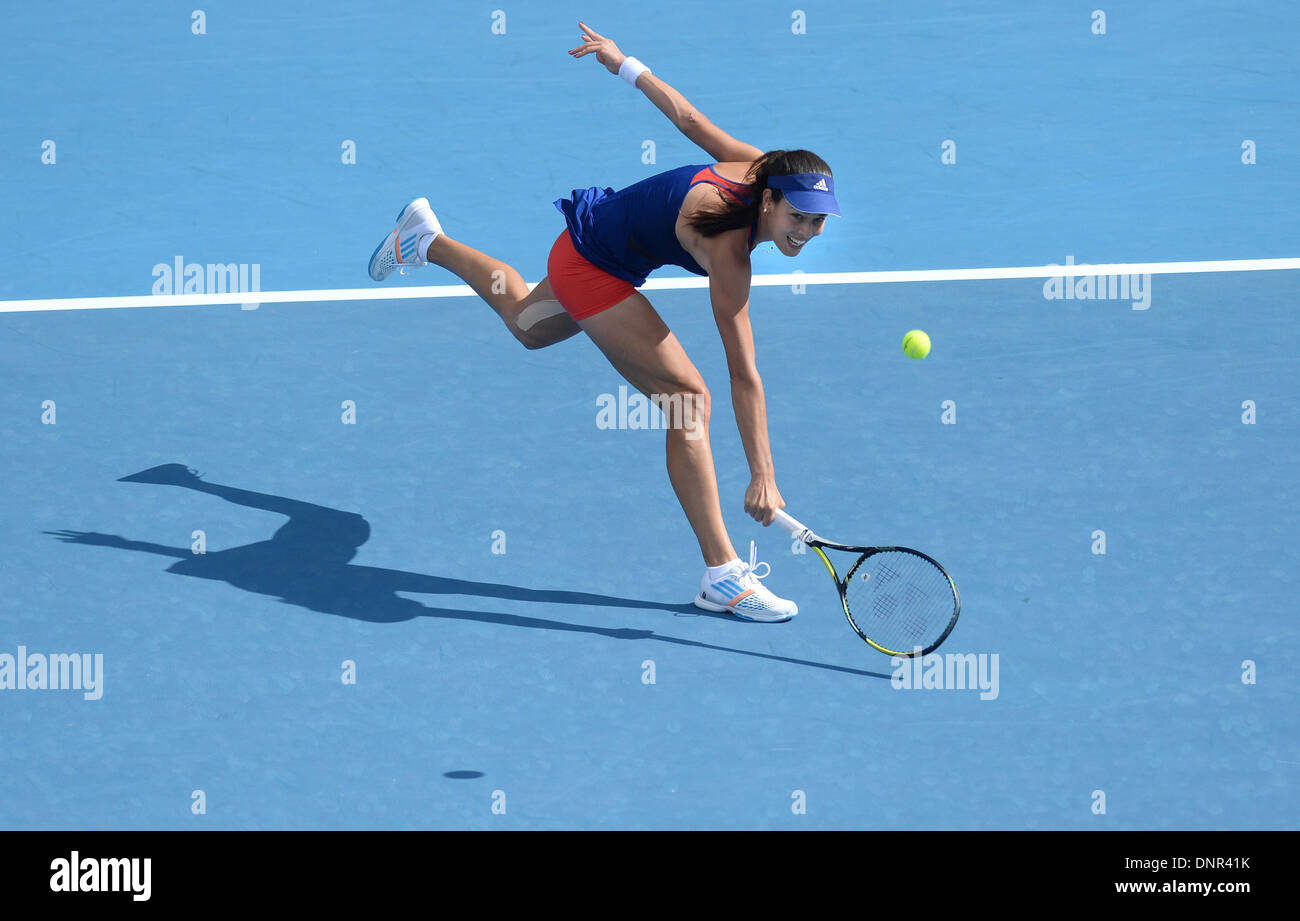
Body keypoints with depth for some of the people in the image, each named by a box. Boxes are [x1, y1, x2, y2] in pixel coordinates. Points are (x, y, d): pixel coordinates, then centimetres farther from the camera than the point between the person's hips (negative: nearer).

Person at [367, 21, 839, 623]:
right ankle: (721, 577, -15)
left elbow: (686, 117, -3)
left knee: (526, 325, 38)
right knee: (689, 397, -19)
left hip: (593, 230, 9)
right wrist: (762, 476, -40)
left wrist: (624, 63, 11)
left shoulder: (761, 167, -18)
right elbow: (744, 375, -39)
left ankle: (428, 241, 60)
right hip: (592, 268, -9)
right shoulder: (729, 252, -38)